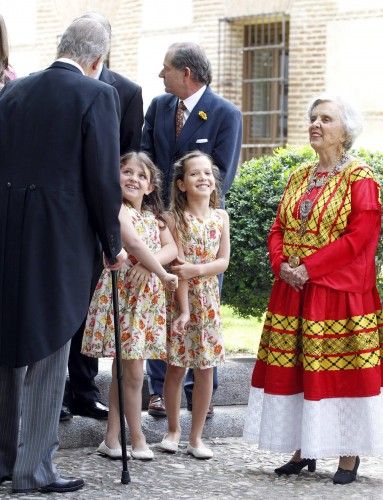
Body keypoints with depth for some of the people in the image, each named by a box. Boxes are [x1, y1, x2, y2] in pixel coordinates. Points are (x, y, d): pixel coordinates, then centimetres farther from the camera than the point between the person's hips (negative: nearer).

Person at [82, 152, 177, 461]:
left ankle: (113, 438, 13)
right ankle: (137, 439, 4)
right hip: (121, 290, -6)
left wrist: (149, 264, -14)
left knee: (123, 369, 9)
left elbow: (172, 249, 3)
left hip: (148, 293, 6)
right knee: (133, 370, -6)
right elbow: (132, 241, -20)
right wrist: (164, 272, -19)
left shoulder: (153, 216, 16)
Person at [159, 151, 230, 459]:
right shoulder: (175, 218, -6)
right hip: (179, 299, -3)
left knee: (205, 370, 3)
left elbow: (223, 261, 0)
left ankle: (196, 436, 13)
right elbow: (178, 265, -11)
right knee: (176, 368, 2)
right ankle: (173, 429, 20)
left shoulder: (221, 217, 5)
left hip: (208, 301, 3)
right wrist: (184, 308, -16)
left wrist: (196, 269, -19)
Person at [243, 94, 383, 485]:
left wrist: (309, 267, -19)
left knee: (338, 369, -5)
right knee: (295, 368, 5)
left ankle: (349, 456, 2)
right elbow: (278, 229, 13)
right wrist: (282, 264, -7)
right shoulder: (298, 178, 15)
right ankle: (303, 451, 13)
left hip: (339, 295, -6)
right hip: (293, 293, 6)